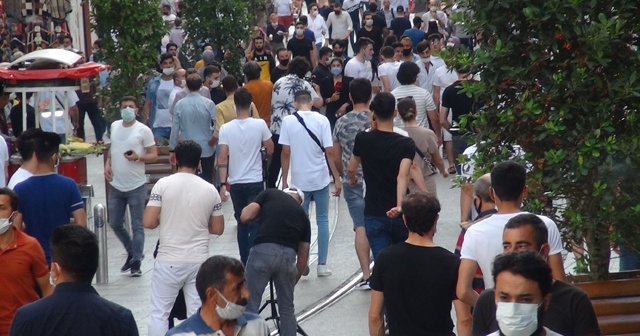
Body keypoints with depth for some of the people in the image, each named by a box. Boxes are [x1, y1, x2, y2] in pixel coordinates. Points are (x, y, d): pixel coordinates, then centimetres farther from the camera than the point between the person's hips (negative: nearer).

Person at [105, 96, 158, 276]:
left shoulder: (143, 130, -8)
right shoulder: (114, 126, 7)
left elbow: (154, 155, -7)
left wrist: (138, 157, -23)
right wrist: (108, 163, 6)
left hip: (136, 186, -5)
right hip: (116, 186, 5)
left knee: (137, 226, 0)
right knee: (115, 224, 12)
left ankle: (136, 263, 7)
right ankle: (132, 252, 32)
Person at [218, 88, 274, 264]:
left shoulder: (226, 128, -5)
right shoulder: (260, 125, -8)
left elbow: (223, 158, -9)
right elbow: (270, 150, 1)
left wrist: (223, 183, -7)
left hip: (235, 183, 2)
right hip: (255, 182, -2)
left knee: (242, 223, 14)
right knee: (255, 223, 1)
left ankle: (244, 262, 18)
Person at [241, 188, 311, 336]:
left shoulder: (270, 194, 19)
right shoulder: (302, 215, 26)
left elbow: (245, 217, 8)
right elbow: (303, 258, 26)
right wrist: (293, 283, 40)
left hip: (263, 252, -3)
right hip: (288, 256, 3)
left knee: (250, 306, 7)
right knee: (287, 308, 21)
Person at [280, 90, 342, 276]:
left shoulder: (288, 121, -5)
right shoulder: (322, 120, -6)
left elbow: (286, 153, -6)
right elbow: (329, 152, -8)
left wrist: (284, 180, 2)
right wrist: (337, 179, -2)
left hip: (299, 180, 0)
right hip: (320, 178, 0)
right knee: (322, 221, 10)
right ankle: (322, 264, 10)